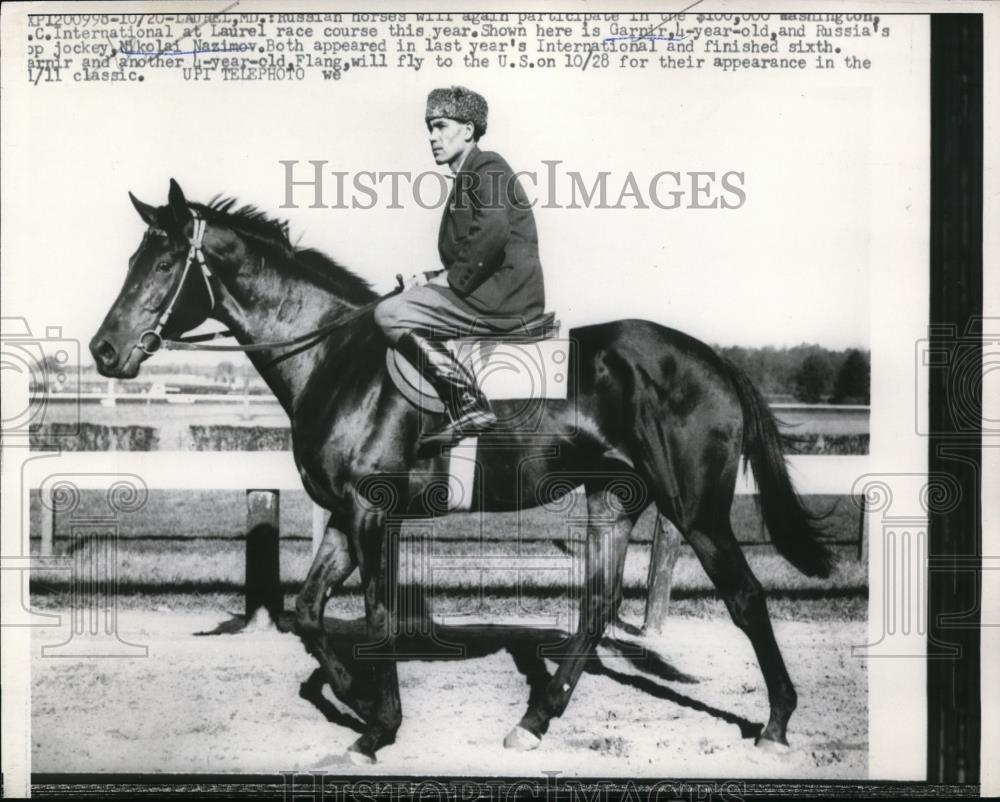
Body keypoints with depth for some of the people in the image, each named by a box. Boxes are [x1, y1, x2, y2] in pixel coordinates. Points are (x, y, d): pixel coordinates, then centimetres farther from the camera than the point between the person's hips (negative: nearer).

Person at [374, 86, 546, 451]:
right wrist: (431, 279, 7)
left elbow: (494, 229, -23)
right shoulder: (465, 179, 25)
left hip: (503, 297, -10)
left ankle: (471, 406, -15)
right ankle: (463, 416, 6)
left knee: (389, 314, -13)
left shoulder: (486, 167, -4)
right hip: (485, 293, 10)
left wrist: (452, 278, -15)